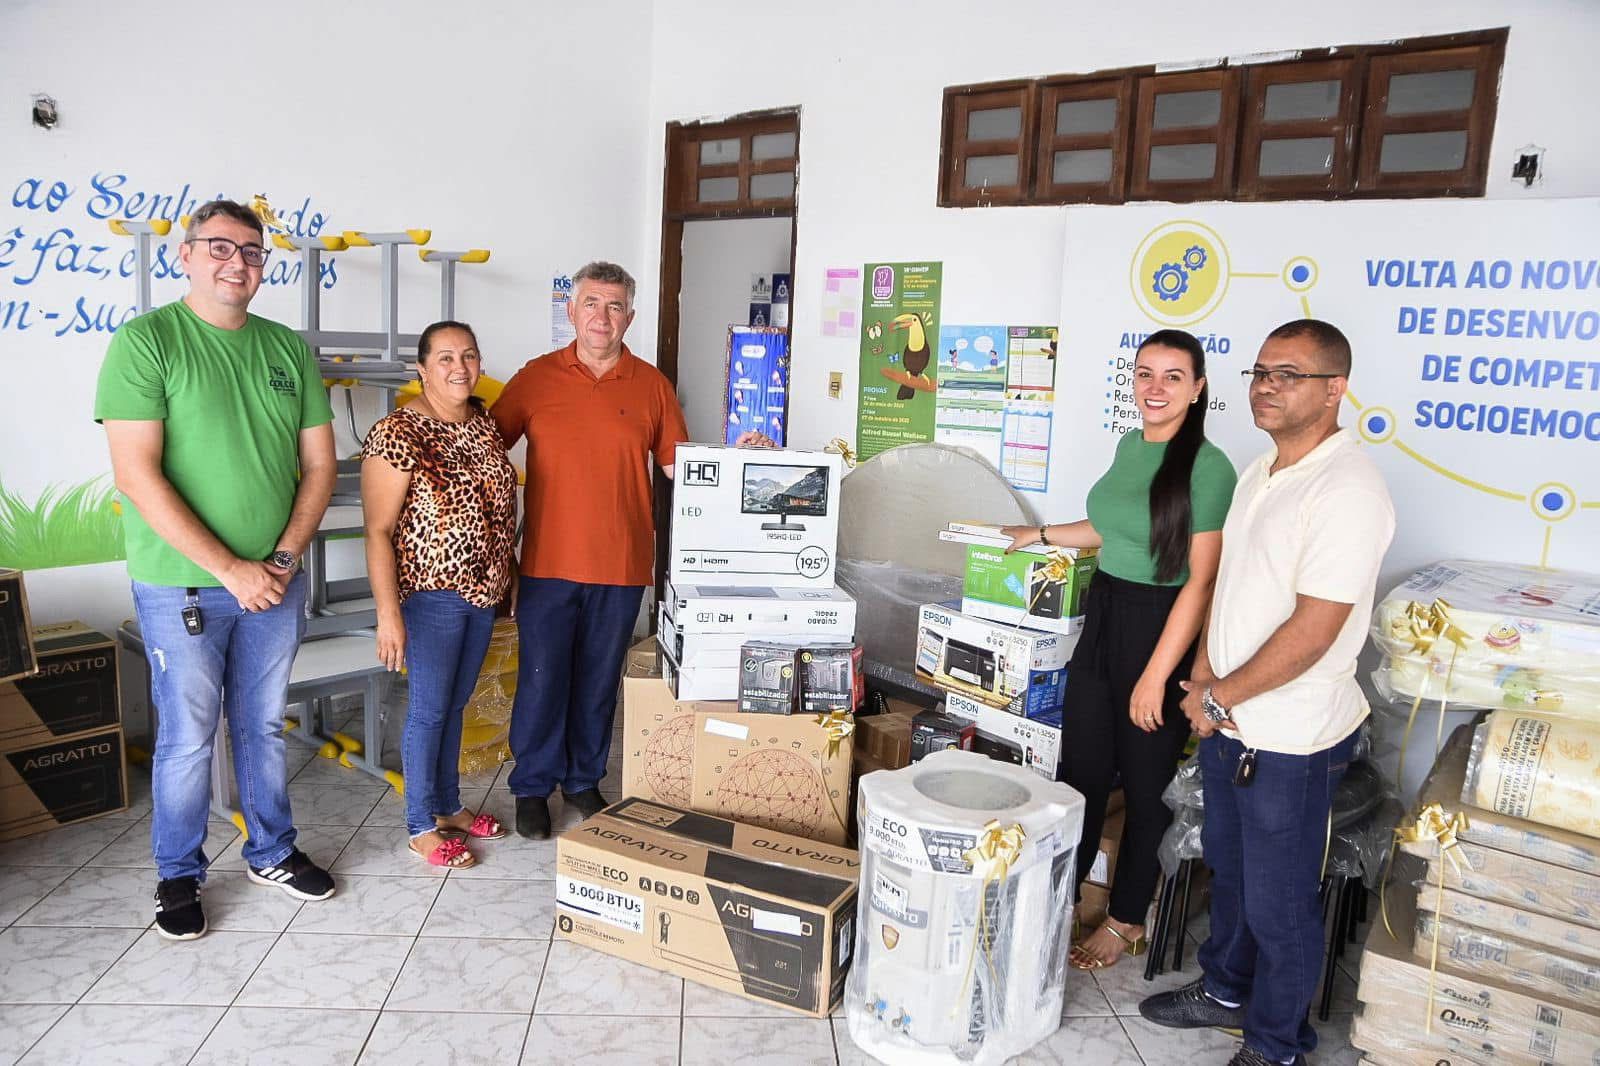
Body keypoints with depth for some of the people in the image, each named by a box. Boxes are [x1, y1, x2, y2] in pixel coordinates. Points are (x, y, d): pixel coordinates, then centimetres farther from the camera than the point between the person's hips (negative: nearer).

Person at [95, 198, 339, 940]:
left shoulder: (289, 349, 5)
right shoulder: (146, 341, -9)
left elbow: (318, 466, 5)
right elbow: (137, 475, -16)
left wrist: (282, 561, -7)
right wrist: (229, 569, -17)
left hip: (275, 582, 4)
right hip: (181, 586, -4)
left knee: (264, 726, 16)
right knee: (187, 737, 7)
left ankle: (272, 852, 33)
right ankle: (178, 875, 27)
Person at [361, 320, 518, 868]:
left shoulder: (484, 423, 6)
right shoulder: (397, 434, -16)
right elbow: (378, 530, -18)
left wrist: (505, 575, 16)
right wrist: (388, 612, -21)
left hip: (483, 590, 7)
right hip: (431, 594, -7)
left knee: (455, 704, 19)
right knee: (429, 709, 5)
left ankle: (450, 806, 34)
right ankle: (421, 828, 21)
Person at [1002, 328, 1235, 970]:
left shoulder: (1208, 468, -17)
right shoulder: (1130, 446, 7)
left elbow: (1201, 581, -18)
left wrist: (1156, 675, -20)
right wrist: (1042, 535, 27)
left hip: (1161, 627, -7)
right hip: (1104, 613, 7)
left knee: (1145, 782, 8)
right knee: (1081, 765, 15)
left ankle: (1127, 922, 27)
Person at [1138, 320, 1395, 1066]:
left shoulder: (1346, 490, -22)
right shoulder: (1259, 474, 7)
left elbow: (1312, 632, -25)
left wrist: (1222, 696, -15)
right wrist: (1204, 680, 1)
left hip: (1289, 739, -8)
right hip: (1226, 722, 8)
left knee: (1278, 903, 9)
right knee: (1228, 870, 25)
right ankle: (1226, 990, 46)